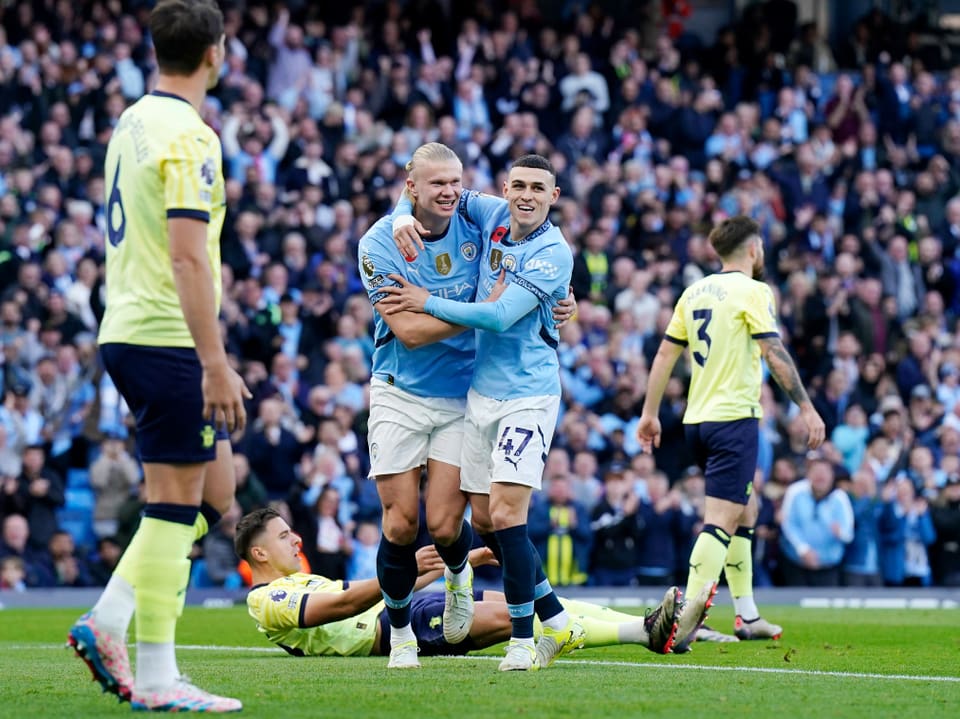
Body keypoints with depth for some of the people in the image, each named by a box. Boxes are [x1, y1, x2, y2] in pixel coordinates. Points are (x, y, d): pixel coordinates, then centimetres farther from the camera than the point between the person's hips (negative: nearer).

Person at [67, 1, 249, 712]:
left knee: (214, 490, 14)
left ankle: (107, 624, 7)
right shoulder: (188, 135, -14)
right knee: (175, 504, -5)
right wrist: (216, 363, -22)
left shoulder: (132, 123, 15)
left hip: (127, 333, 9)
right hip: (169, 340, -9)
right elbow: (188, 258, -21)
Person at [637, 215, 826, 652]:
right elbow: (775, 355, -15)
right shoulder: (752, 291, -8)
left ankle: (747, 616, 24)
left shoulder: (694, 292, 13)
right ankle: (685, 621, -23)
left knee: (745, 511, 21)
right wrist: (807, 408, -12)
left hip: (697, 420, 8)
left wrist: (650, 412, 18)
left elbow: (665, 354, 14)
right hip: (734, 417, -8)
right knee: (721, 521, -11)